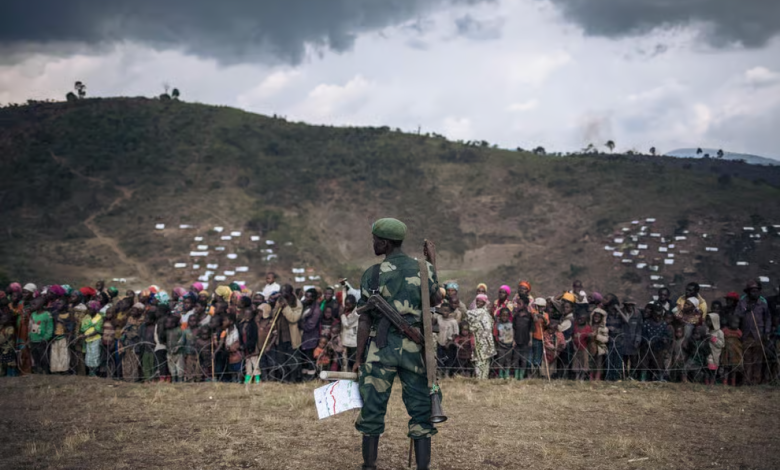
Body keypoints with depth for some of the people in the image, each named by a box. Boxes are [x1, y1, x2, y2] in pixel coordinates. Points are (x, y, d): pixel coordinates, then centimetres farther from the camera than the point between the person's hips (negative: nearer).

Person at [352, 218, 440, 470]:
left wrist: (359, 357, 2)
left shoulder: (372, 274, -5)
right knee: (420, 409, 8)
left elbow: (365, 320, -6)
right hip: (414, 348, 2)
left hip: (382, 347, -1)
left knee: (373, 409, 8)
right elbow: (436, 300, 20)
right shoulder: (423, 269, 1)